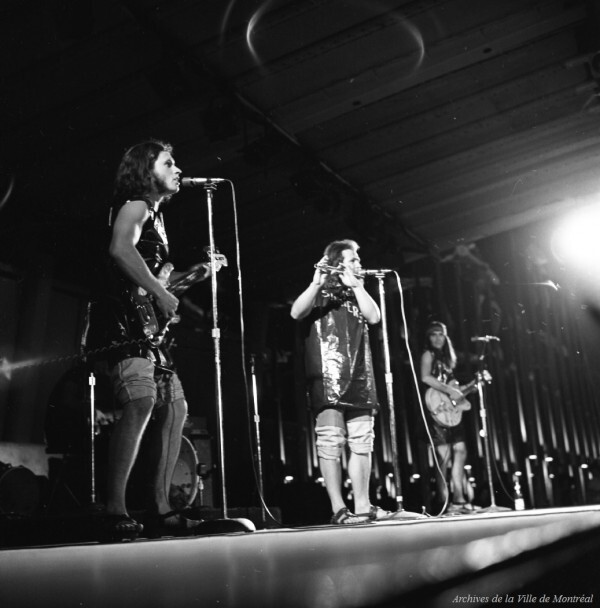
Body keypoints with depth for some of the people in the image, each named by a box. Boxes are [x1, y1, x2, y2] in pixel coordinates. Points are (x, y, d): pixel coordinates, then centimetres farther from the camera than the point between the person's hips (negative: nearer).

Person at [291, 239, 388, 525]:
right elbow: (296, 313, -13)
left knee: (361, 443, 5)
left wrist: (355, 284, -2)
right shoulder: (318, 294, 7)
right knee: (331, 442, -9)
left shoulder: (356, 293, 22)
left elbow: (374, 316, 3)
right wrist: (317, 281, -21)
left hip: (359, 379, 6)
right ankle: (338, 509, -8)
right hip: (327, 379, -6)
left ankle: (363, 506, 10)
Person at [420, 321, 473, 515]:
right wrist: (450, 391, -22)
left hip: (452, 410, 8)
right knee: (444, 455, -10)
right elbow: (425, 378, -20)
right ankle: (445, 504, -6)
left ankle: (459, 500, 8)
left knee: (460, 452, 4)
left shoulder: (447, 356, 21)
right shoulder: (428, 354, -2)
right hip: (438, 409, -8)